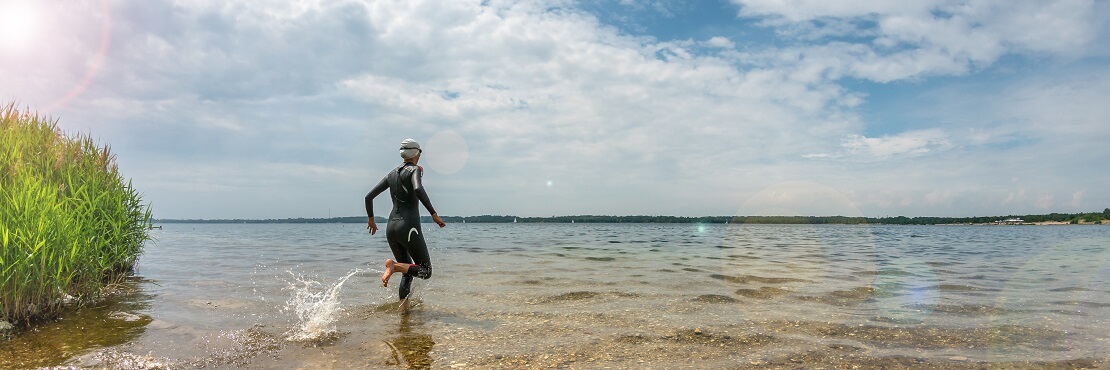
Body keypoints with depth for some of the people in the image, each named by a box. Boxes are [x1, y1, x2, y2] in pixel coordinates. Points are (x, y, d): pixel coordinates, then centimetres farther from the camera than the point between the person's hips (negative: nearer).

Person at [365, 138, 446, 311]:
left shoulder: (392, 174, 15)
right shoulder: (414, 170, -4)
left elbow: (369, 196, 16)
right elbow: (418, 189, -26)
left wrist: (371, 218, 30)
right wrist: (434, 214, -23)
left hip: (391, 227, 7)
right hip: (409, 227, -7)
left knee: (407, 273, 19)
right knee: (425, 271, 2)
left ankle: (403, 308, 11)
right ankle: (394, 265, -22)